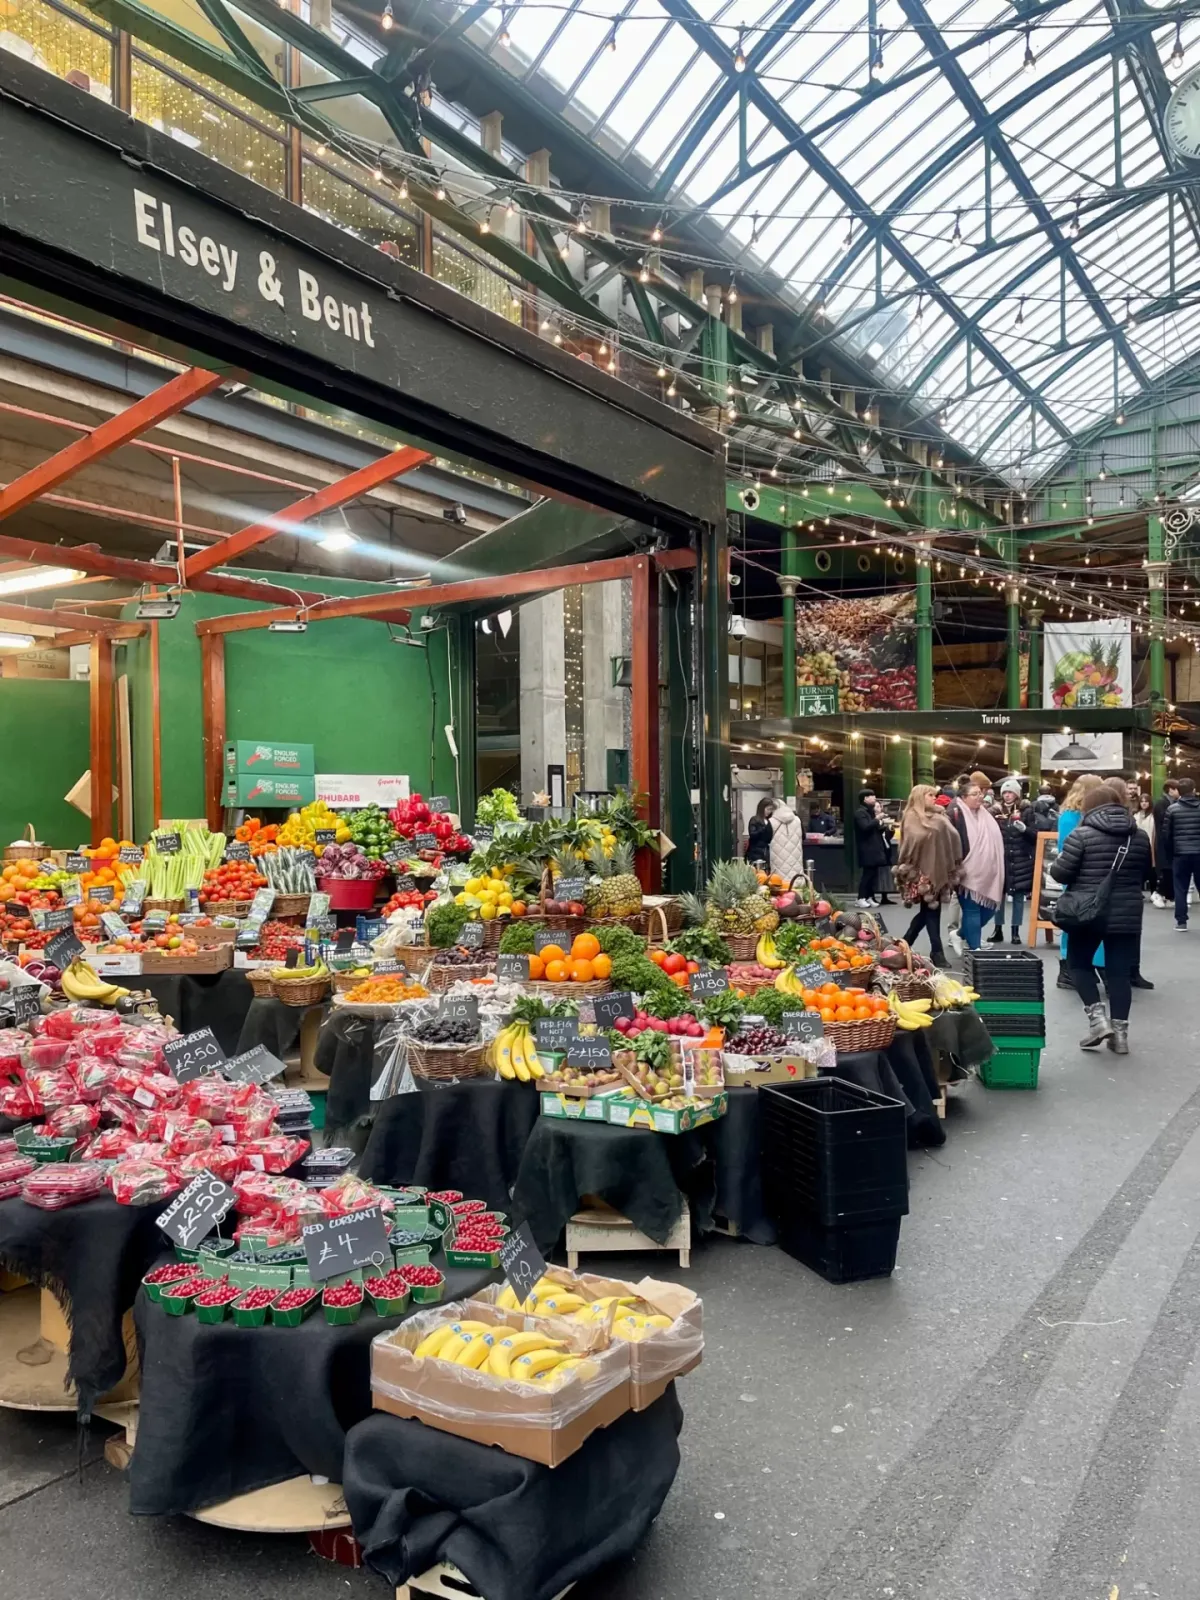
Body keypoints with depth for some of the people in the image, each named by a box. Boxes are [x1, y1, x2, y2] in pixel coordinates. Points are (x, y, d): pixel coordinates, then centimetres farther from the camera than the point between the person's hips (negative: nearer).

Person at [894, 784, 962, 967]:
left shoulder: (936, 816, 18)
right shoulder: (911, 817, -3)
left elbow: (953, 836, 9)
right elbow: (916, 838, -18)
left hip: (937, 870, 7)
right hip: (922, 871, -7)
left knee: (929, 910, 8)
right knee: (931, 910, -6)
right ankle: (937, 952, -2)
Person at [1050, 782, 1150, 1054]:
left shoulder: (1082, 834, -10)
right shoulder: (1140, 836, 6)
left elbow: (1061, 873, -11)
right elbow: (1144, 874, 18)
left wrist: (1058, 862, 10)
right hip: (1127, 915, 4)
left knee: (1079, 963, 15)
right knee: (1120, 972, 9)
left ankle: (1097, 1019, 1)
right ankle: (1120, 1032, 10)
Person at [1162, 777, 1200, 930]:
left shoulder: (1172, 809, -2)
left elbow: (1166, 834, -1)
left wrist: (1170, 853, 9)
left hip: (1180, 854, -1)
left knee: (1180, 889, 5)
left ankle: (1181, 922, 3)